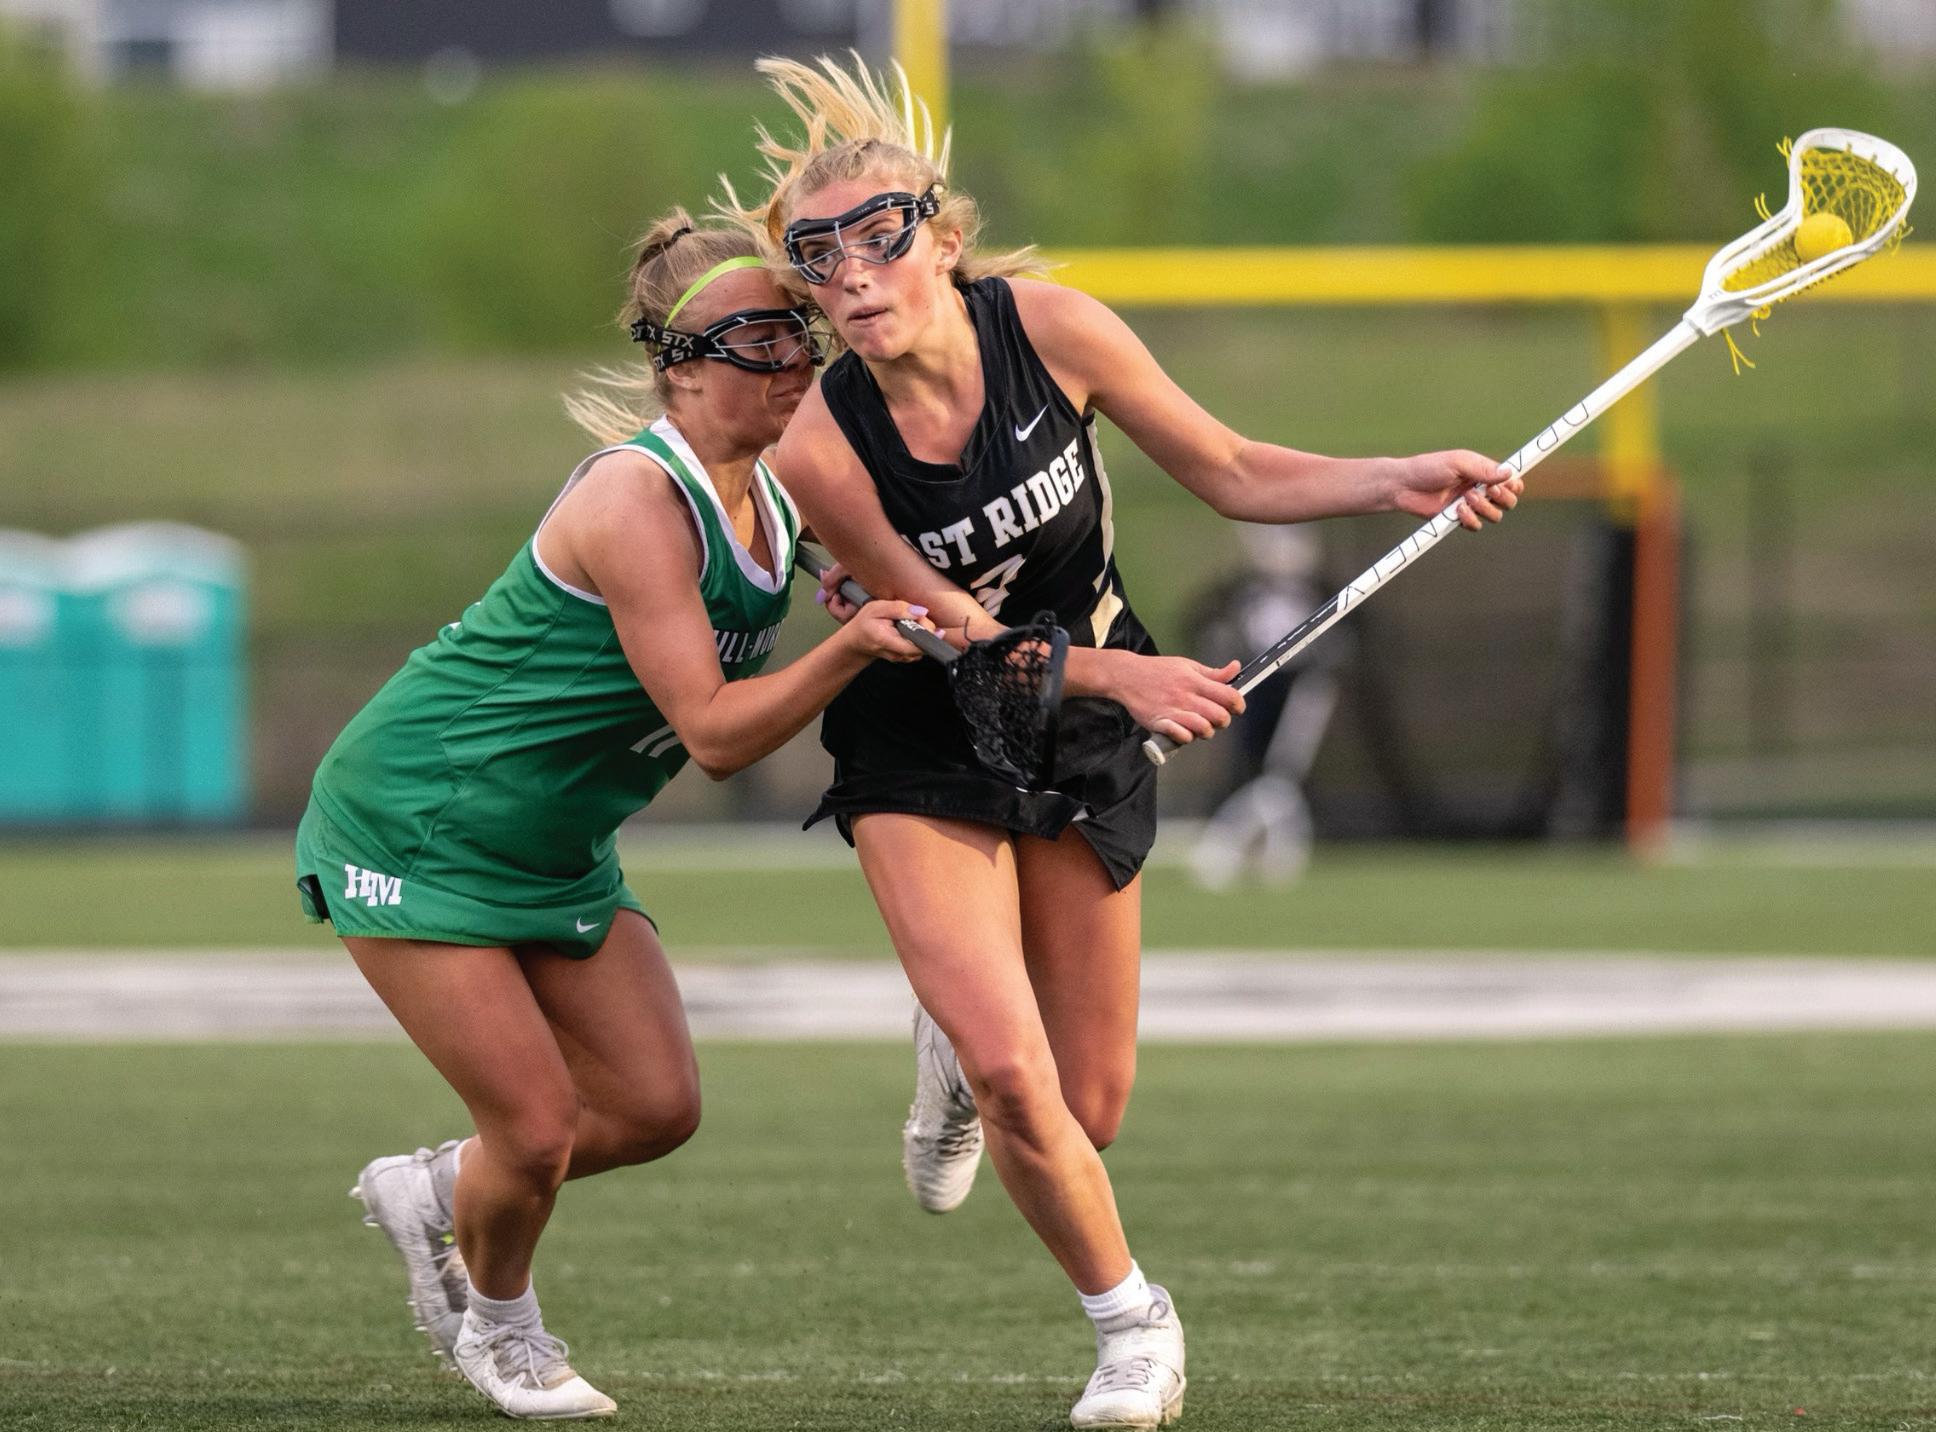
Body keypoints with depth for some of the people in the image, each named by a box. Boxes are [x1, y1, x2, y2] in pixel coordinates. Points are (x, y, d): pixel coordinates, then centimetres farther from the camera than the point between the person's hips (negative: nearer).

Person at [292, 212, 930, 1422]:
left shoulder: (774, 501, 0)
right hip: (414, 827, -9)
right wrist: (846, 650, -42)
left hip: (558, 850, 9)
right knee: (538, 1131, -8)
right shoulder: (638, 502, -27)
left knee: (657, 1107, 2)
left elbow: (725, 732, 15)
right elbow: (713, 730, -28)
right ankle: (497, 1324, 24)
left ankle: (430, 1191, 28)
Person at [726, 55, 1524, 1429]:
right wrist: (1121, 675, -31)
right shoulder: (821, 448, -24)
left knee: (1086, 1109, 4)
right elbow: (950, 631, -16)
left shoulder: (1047, 326, -18)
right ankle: (1131, 1318, 9)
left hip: (1086, 739, 3)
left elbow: (1233, 472, -6)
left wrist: (1399, 481, -20)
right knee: (1014, 1078, -19)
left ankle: (963, 1038, 41)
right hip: (925, 747, -3)